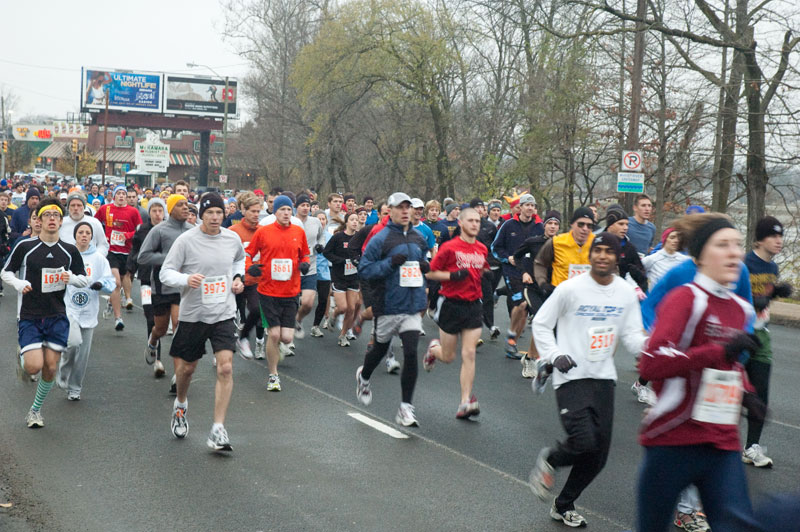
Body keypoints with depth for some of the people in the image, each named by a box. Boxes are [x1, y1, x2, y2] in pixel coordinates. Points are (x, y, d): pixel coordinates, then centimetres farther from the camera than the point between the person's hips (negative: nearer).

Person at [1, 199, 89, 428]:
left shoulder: (70, 251, 3)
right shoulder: (25, 247, -4)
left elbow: (85, 280, 12)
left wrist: (71, 278, -10)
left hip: (57, 317, 2)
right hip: (30, 316, -2)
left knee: (51, 368, 1)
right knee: (34, 366, -15)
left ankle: (35, 410, 23)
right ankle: (22, 360, 23)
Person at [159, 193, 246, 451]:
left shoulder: (232, 239, 1)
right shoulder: (186, 240, -10)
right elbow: (165, 273, -8)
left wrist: (238, 277, 5)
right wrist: (186, 279, -27)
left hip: (223, 314, 1)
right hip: (193, 314, -1)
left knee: (225, 368, -14)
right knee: (187, 368, 14)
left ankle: (218, 430, -9)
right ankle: (181, 404, 47)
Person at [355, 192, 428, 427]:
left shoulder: (418, 238, 10)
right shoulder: (380, 239, -9)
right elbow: (364, 269, -10)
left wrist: (425, 267, 3)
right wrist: (390, 263, -22)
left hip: (413, 307, 3)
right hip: (388, 306, -3)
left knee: (411, 353, -8)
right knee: (380, 348, 16)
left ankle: (406, 408, -1)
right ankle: (364, 377, 50)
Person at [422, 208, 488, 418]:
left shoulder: (482, 249, 7)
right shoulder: (449, 247, -10)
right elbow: (430, 272, -7)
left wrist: (486, 276, 6)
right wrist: (453, 275, -18)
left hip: (473, 306, 4)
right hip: (451, 304, -3)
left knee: (469, 354, -6)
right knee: (448, 357, 7)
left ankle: (465, 403, -5)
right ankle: (433, 348, 44)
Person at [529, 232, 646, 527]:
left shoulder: (627, 292, 4)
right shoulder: (570, 288, -8)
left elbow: (632, 336, 5)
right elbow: (540, 323, 1)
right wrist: (554, 355, -14)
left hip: (604, 378, 5)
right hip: (571, 378, -5)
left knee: (598, 455, 6)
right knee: (584, 442, -21)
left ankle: (563, 506, 28)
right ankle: (550, 459, 14)